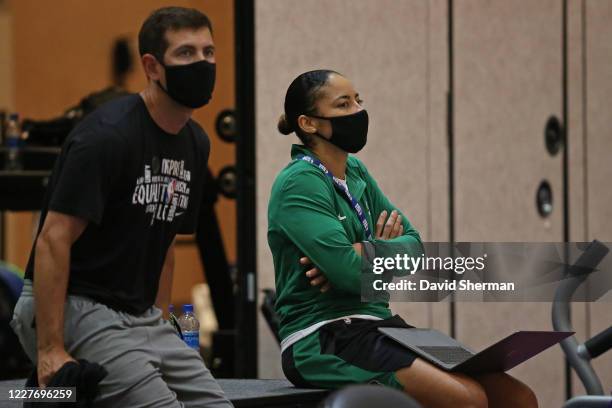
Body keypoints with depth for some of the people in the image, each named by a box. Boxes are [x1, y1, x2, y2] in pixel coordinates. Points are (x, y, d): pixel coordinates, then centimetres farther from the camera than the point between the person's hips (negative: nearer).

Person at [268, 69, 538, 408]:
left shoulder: (356, 173, 16)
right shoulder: (299, 183, -11)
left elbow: (412, 244, 10)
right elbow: (352, 274, -20)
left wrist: (364, 256, -11)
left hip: (378, 327, 9)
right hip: (322, 341, -8)